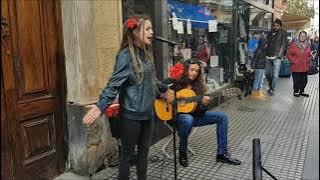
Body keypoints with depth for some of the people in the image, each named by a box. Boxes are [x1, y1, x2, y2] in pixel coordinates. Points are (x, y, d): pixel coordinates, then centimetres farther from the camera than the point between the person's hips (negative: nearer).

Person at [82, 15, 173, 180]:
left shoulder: (146, 53, 8)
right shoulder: (125, 55, -15)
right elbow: (114, 84, -21)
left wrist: (164, 89, 33)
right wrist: (100, 106, -32)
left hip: (148, 113, 7)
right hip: (131, 114, -7)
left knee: (144, 151, 16)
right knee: (127, 152, 8)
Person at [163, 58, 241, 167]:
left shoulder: (198, 86, 1)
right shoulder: (173, 82, -10)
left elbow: (199, 112, -4)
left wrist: (204, 105, -25)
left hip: (193, 115, 6)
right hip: (175, 116, -6)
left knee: (222, 116, -3)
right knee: (189, 119, -42)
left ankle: (222, 154, 2)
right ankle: (182, 153, -16)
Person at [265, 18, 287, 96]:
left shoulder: (283, 33, 2)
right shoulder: (270, 33, 15)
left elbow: (283, 44, -4)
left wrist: (279, 55, -12)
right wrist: (265, 54, 7)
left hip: (277, 57, -5)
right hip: (268, 56, 5)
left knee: (275, 75, -5)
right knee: (267, 73, 10)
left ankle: (272, 89, 6)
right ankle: (271, 86, 30)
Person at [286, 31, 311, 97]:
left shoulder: (308, 45, 7)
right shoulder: (294, 44, -9)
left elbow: (309, 55, 20)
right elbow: (288, 54, -6)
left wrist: (307, 61, 8)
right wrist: (294, 61, -10)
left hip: (305, 67, 5)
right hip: (296, 67, -5)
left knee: (304, 80, 11)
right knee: (297, 80, 1)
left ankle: (302, 91, 28)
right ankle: (296, 92, 18)